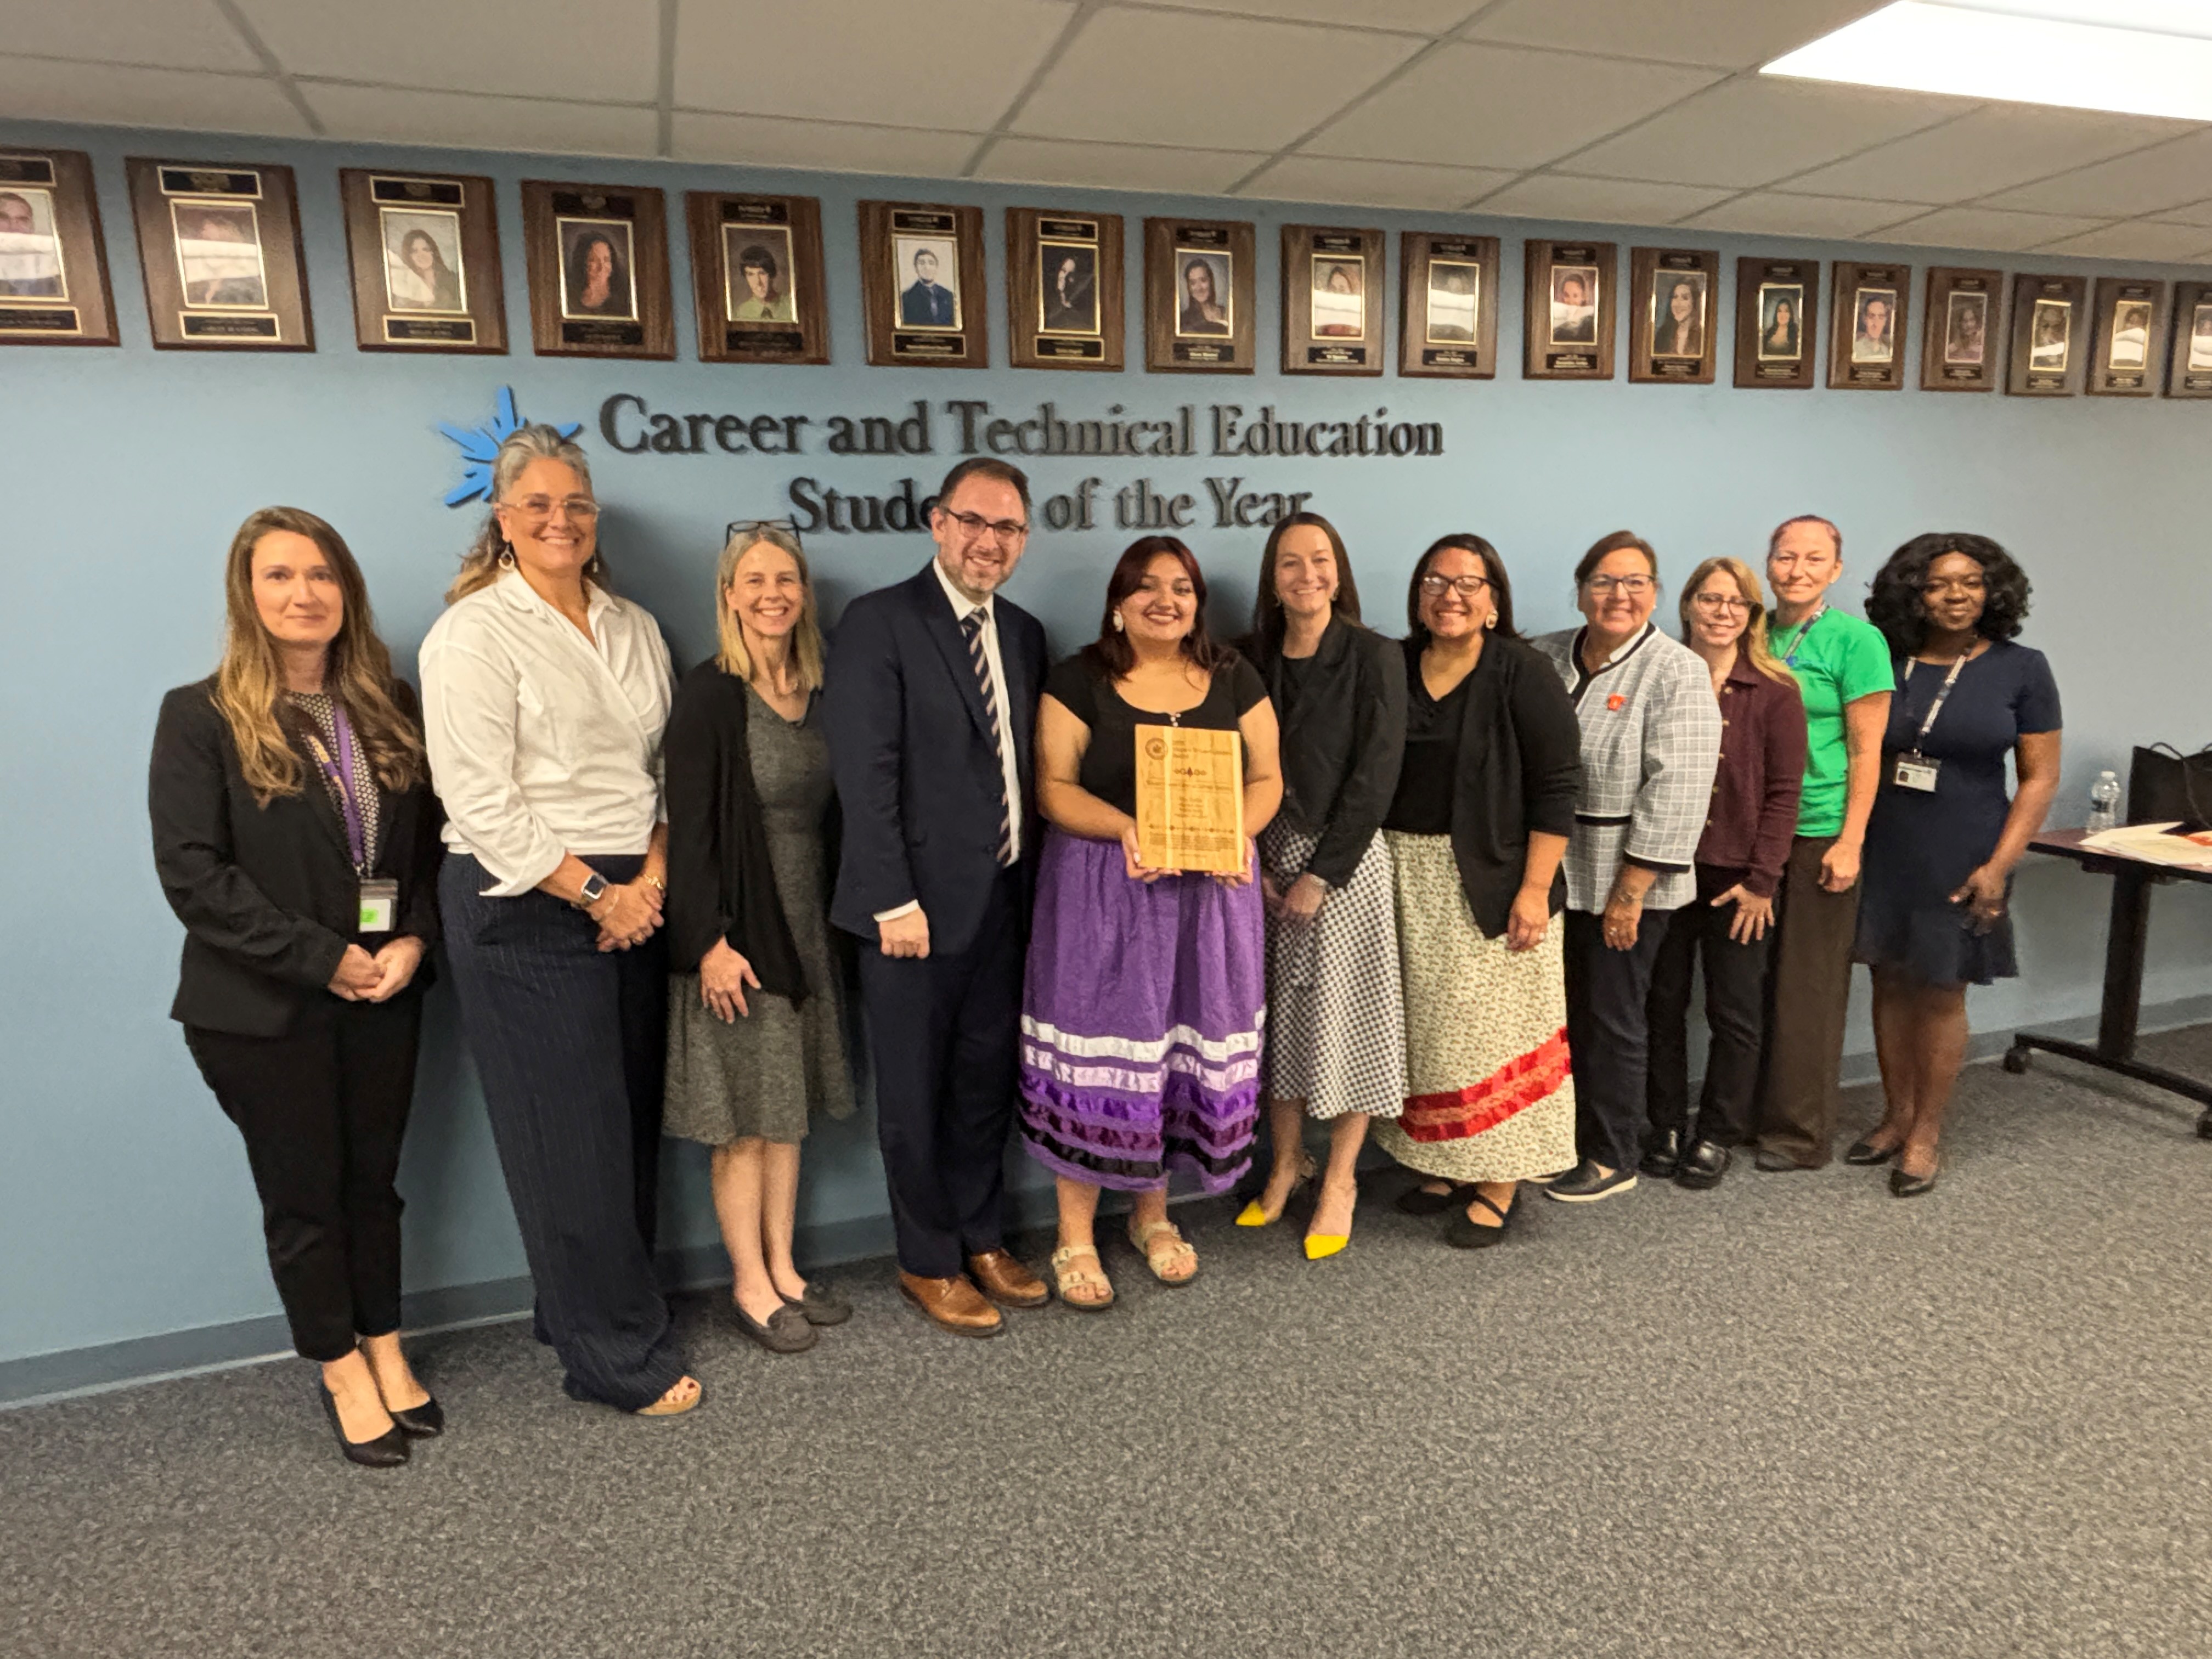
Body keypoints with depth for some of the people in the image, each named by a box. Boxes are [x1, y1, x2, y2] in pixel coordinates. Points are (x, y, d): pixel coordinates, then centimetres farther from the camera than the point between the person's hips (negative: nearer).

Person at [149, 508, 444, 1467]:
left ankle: (385, 1351, 31)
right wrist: (323, 958, -16)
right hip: (265, 1008, -3)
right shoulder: (202, 718, -7)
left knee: (373, 1180, 15)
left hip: (383, 995, 4)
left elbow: (430, 840, 7)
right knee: (304, 1193, 10)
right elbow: (192, 874, -13)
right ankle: (342, 1373, 27)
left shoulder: (390, 708, 6)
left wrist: (414, 939, -9)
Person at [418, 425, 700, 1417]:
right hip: (527, 911, -6)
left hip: (634, 901, 6)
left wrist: (651, 875, -3)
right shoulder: (473, 634, -7)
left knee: (631, 1118, 11)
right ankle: (619, 1357, 15)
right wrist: (595, 894, -12)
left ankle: (582, 1313, 30)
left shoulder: (632, 628, 13)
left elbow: (665, 766, 12)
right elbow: (483, 805, -13)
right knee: (570, 1137, 1)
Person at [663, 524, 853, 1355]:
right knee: (744, 1119, 4)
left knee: (786, 1106, 14)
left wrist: (831, 923, 8)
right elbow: (690, 827, -15)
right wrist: (712, 942, -19)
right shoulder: (708, 694, -12)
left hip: (805, 924, 6)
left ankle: (783, 1270, 27)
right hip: (738, 928, -6)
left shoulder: (816, 693, 7)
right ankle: (750, 1285, 19)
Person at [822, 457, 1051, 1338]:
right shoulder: (878, 622, -9)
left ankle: (981, 1239, 35)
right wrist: (895, 901, -19)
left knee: (987, 1082, 18)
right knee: (915, 1097, 9)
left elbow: (1025, 765, 11)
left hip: (1001, 900, 6)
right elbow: (864, 772, -15)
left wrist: (1028, 881, 5)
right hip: (916, 904, -6)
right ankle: (929, 1265, 26)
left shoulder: (1022, 632, 11)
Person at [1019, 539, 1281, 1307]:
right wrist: (1124, 827, -22)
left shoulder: (1233, 679, 8)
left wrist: (1237, 831, -14)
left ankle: (1153, 1213, 29)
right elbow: (1054, 787, -5)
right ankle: (1075, 1238, 13)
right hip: (1102, 893, -3)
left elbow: (1266, 778, 7)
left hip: (1209, 891, 3)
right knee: (1097, 1052, -1)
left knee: (1189, 1048, 8)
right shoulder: (1080, 680, 0)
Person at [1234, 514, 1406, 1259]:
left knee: (1343, 1015, 3)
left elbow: (1375, 777, -10)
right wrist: (1253, 862, -6)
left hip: (1344, 861, -4)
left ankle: (1340, 1181, 18)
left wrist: (1320, 875, -13)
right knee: (1278, 1015, 10)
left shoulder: (1373, 658, -6)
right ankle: (1287, 1162, 28)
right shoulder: (1253, 659, 6)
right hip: (1267, 861, 4)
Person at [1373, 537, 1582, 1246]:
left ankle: (1499, 1185, 13)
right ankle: (1445, 1164, 25)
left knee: (1491, 1028, 1)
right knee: (1426, 1027, 10)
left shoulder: (1522, 673, -5)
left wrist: (1535, 888, -15)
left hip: (1488, 882, -4)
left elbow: (1556, 786, -9)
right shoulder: (1395, 669, 8)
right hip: (1406, 877, 5)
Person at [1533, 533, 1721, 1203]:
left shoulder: (1677, 674, -9)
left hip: (1622, 881, -5)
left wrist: (1631, 890, -17)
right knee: (1555, 1011, 11)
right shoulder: (1543, 659, 8)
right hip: (1548, 873, 5)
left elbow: (1674, 791, -15)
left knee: (1610, 1019, 4)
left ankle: (1611, 1159, 20)